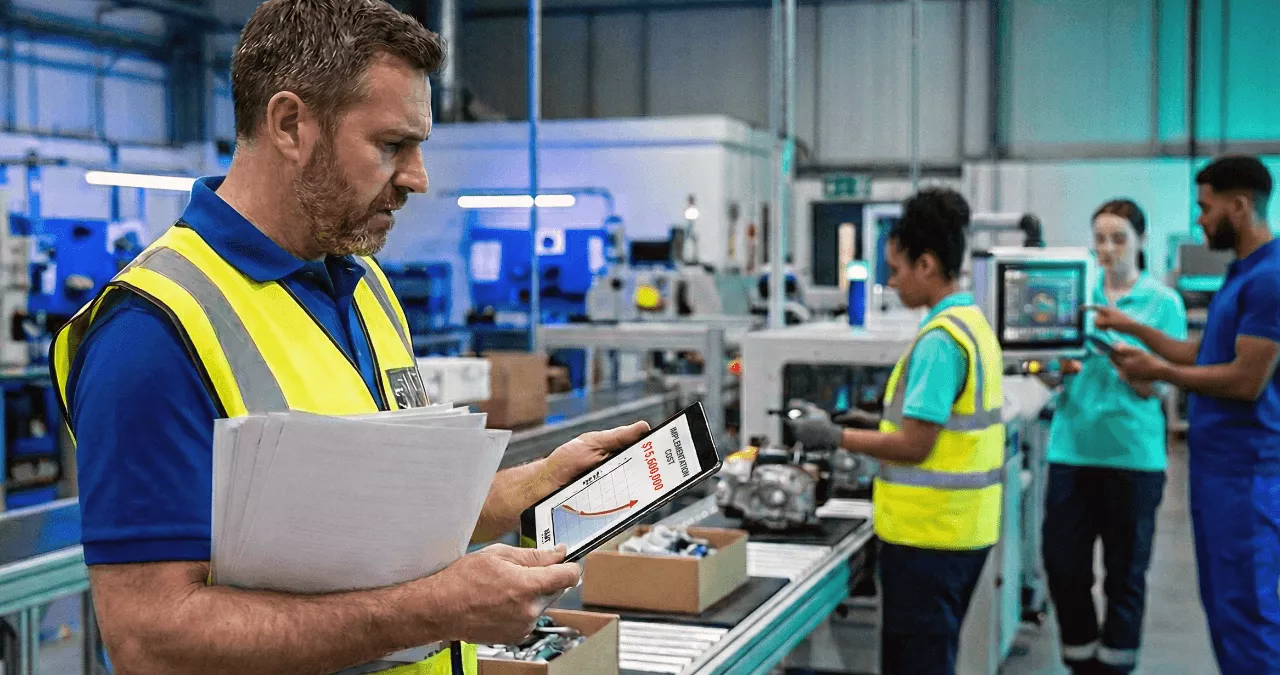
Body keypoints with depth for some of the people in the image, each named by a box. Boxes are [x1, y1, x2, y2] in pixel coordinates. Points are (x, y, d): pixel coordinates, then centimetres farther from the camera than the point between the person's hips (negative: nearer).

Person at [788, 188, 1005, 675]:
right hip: (962, 528, 9)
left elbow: (915, 445, -20)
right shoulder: (973, 322, 10)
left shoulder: (940, 337, -19)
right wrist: (868, 429, 16)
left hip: (928, 532, -9)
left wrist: (837, 438, -10)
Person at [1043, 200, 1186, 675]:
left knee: (1125, 571, 7)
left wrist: (1119, 348, -24)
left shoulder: (1163, 302, -1)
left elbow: (1156, 388, -7)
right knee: (1062, 564, 3)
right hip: (1072, 448, 3)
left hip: (1132, 453, -3)